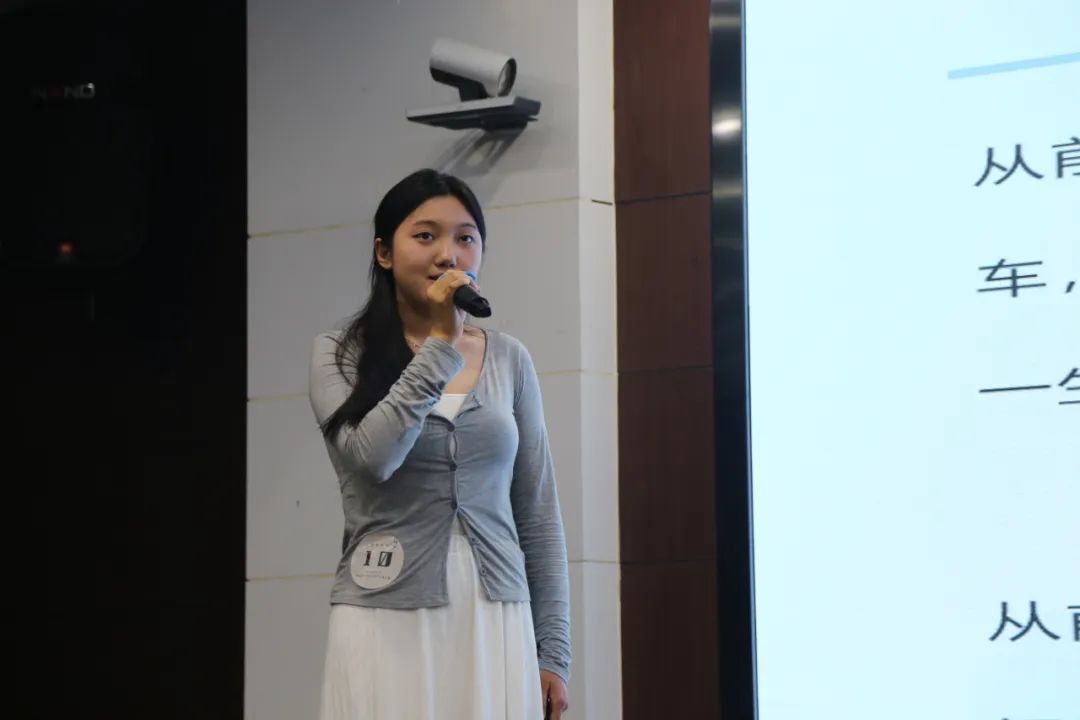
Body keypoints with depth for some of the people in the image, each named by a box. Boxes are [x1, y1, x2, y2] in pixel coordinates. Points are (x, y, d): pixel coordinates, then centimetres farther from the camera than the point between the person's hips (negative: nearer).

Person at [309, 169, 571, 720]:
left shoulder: (509, 360, 8)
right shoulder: (339, 354, 1)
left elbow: (537, 514, 10)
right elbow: (371, 457, -18)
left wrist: (552, 649, 6)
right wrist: (441, 344, -15)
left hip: (495, 624, 3)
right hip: (386, 622, -2)